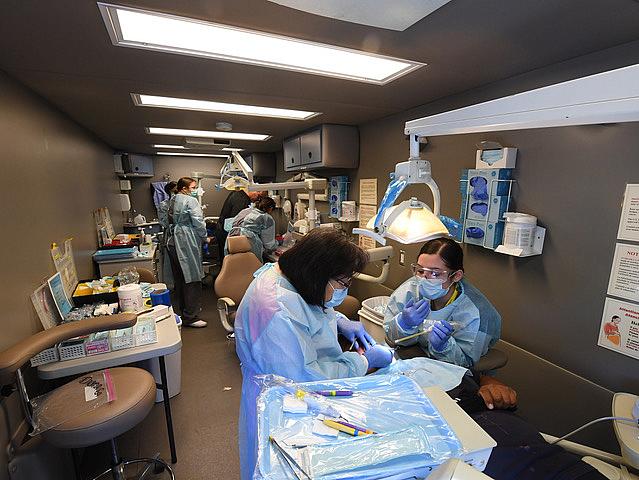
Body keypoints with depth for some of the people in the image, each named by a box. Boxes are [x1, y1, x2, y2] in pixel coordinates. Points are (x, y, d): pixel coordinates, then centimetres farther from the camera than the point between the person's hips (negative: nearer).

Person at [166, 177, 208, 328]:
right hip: (187, 243, -10)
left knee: (180, 278, 17)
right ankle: (190, 317, -1)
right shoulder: (191, 201, -11)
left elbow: (171, 222, 18)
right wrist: (204, 238, -2)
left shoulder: (172, 200, 17)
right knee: (192, 278, -5)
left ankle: (184, 309, 31)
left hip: (174, 242, 10)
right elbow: (198, 222, -15)